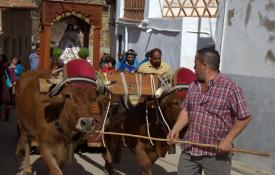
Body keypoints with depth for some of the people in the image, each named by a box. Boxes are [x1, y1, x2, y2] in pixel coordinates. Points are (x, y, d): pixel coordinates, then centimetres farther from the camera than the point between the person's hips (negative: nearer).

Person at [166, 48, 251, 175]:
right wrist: (175, 130, -1)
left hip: (216, 153, -6)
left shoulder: (230, 88, -14)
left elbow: (244, 118, -13)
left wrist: (227, 140, -17)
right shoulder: (193, 86, 8)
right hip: (189, 150, 6)